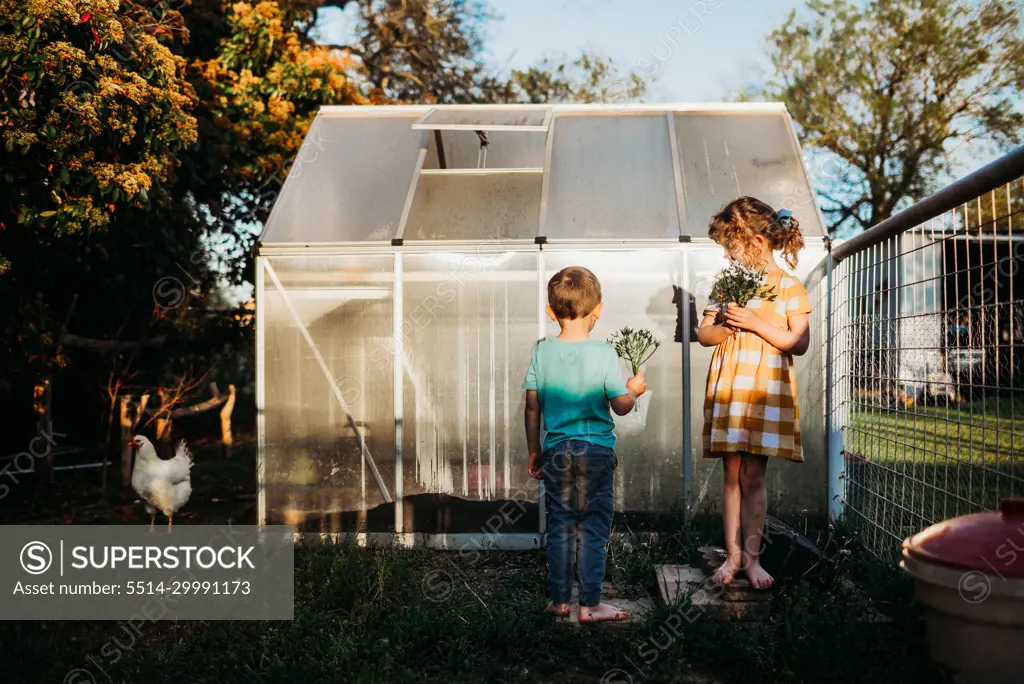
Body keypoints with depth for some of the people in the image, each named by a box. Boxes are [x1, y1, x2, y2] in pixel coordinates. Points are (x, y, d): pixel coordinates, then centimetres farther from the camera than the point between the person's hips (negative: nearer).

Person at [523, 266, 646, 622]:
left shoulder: (542, 352, -2)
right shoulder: (603, 353, -10)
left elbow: (532, 408, 2)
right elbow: (621, 406, -7)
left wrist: (534, 451, 13)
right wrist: (633, 390, 14)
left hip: (556, 451, 3)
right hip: (596, 450, -3)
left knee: (559, 526, 12)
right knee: (593, 529, 6)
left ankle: (559, 600, 20)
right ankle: (590, 604, 11)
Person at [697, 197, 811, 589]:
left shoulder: (786, 285, -1)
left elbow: (799, 343, -7)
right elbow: (704, 334, 10)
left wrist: (756, 323, -16)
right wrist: (728, 327, -11)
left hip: (767, 390, -3)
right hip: (727, 390, 3)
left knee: (753, 474, -1)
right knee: (732, 473, 5)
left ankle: (751, 558, 10)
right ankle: (733, 555, 13)